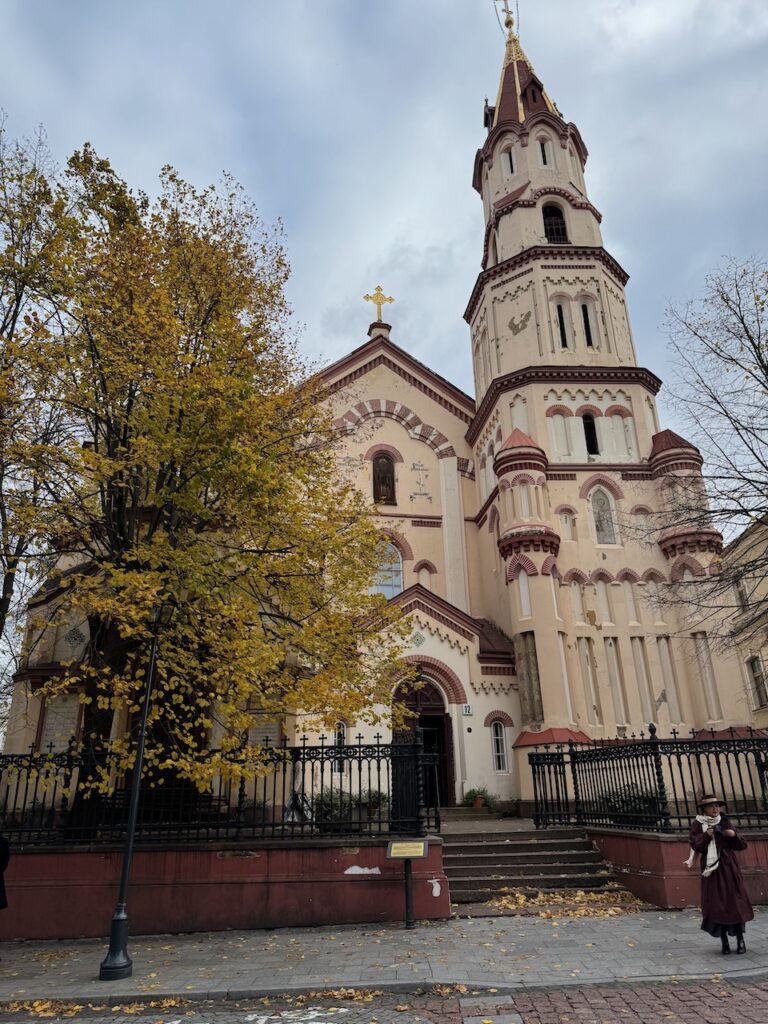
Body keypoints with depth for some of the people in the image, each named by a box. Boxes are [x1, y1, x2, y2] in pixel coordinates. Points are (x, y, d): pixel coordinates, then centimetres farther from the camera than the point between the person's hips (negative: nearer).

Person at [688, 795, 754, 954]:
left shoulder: (724, 823, 8)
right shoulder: (697, 825, 0)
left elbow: (740, 846, 9)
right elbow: (696, 846, -8)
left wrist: (734, 835, -10)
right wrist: (706, 835, -22)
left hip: (729, 866, 2)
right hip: (711, 868, -2)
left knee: (735, 900, -1)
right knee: (717, 902, -3)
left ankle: (740, 939, 8)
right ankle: (724, 941, 7)